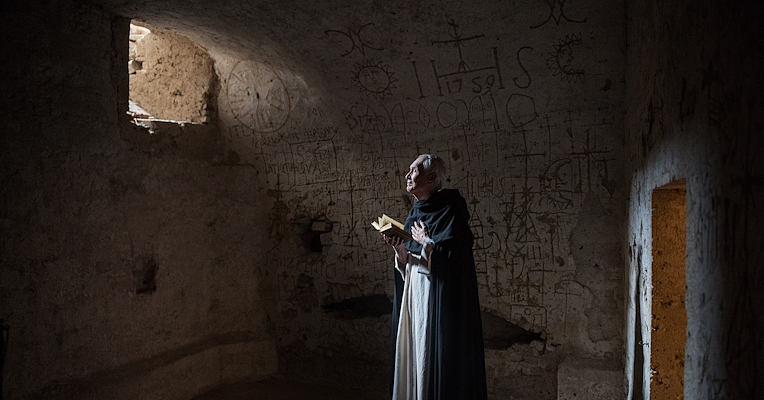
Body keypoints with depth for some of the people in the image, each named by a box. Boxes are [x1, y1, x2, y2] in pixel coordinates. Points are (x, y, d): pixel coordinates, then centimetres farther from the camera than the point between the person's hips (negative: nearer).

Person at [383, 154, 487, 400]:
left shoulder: (450, 208, -11)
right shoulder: (416, 212, 13)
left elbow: (454, 251, -20)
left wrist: (425, 241, -9)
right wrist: (399, 246, -3)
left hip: (439, 292, -8)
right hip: (414, 291, 8)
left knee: (434, 350, -3)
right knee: (413, 348, 12)